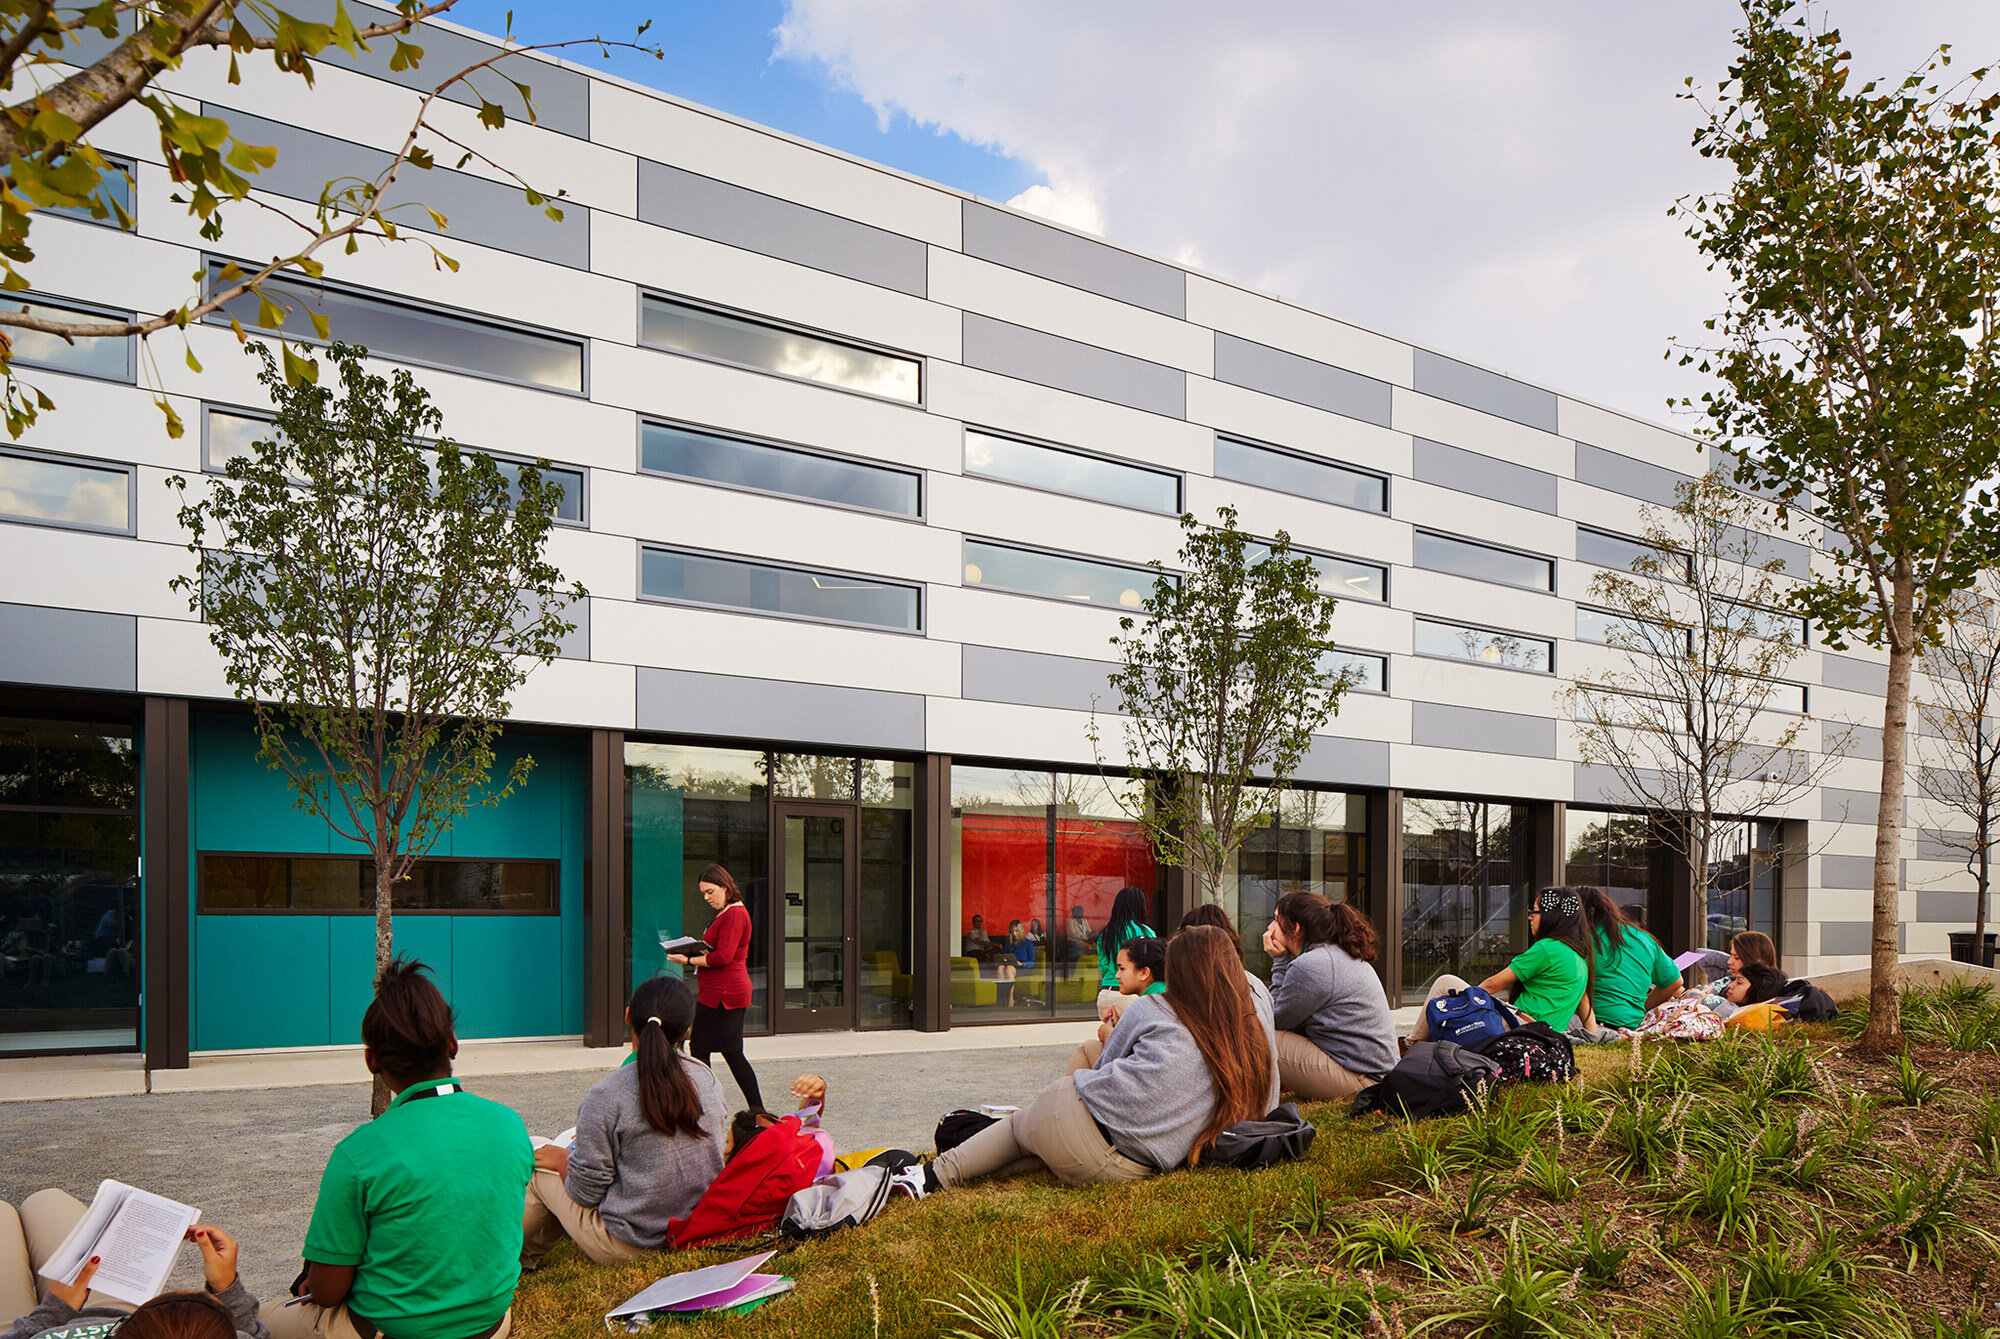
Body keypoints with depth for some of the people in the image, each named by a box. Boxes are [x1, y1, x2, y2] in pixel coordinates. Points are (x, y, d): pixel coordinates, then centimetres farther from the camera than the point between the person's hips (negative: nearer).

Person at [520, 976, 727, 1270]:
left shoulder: (606, 1097, -22)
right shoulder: (707, 1079, -4)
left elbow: (586, 1192, -15)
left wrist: (562, 1160, 8)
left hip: (627, 1244, -6)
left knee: (538, 1168, 14)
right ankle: (530, 1251, 39)